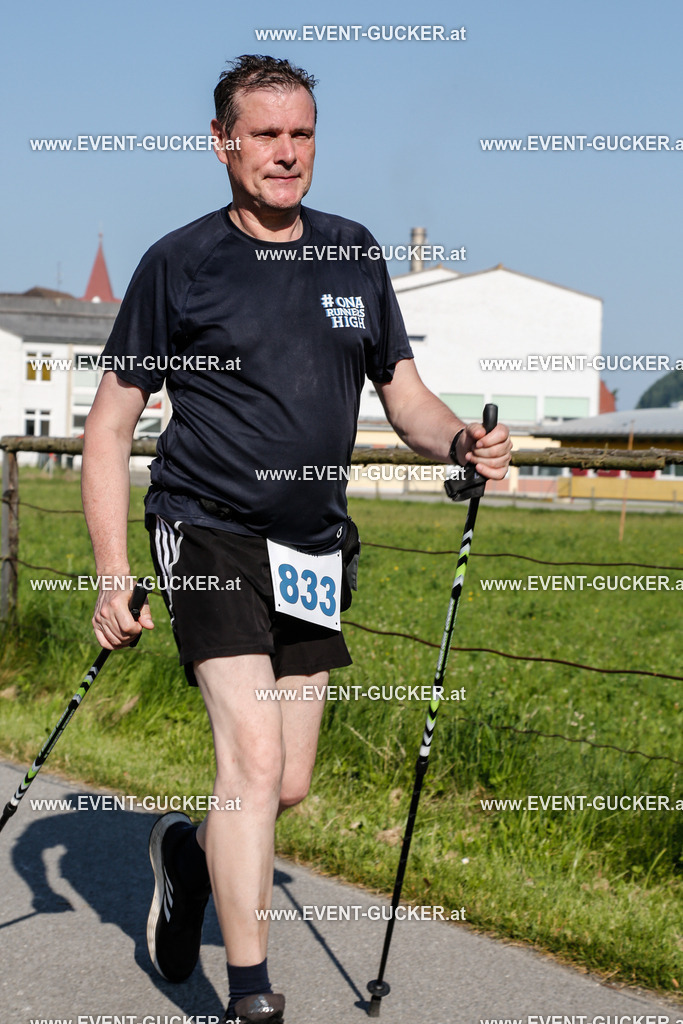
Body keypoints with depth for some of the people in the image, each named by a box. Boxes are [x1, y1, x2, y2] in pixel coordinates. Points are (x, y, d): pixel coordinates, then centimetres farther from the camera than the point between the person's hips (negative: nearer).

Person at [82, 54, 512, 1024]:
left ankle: (191, 849, 41)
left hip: (313, 552, 5)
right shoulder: (179, 263, -4)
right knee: (255, 756, -17)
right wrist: (114, 576, -10)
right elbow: (109, 427, -2)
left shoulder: (353, 254, 8)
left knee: (290, 787, 9)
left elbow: (406, 397, 14)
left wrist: (461, 441, -9)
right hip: (210, 534, -4)